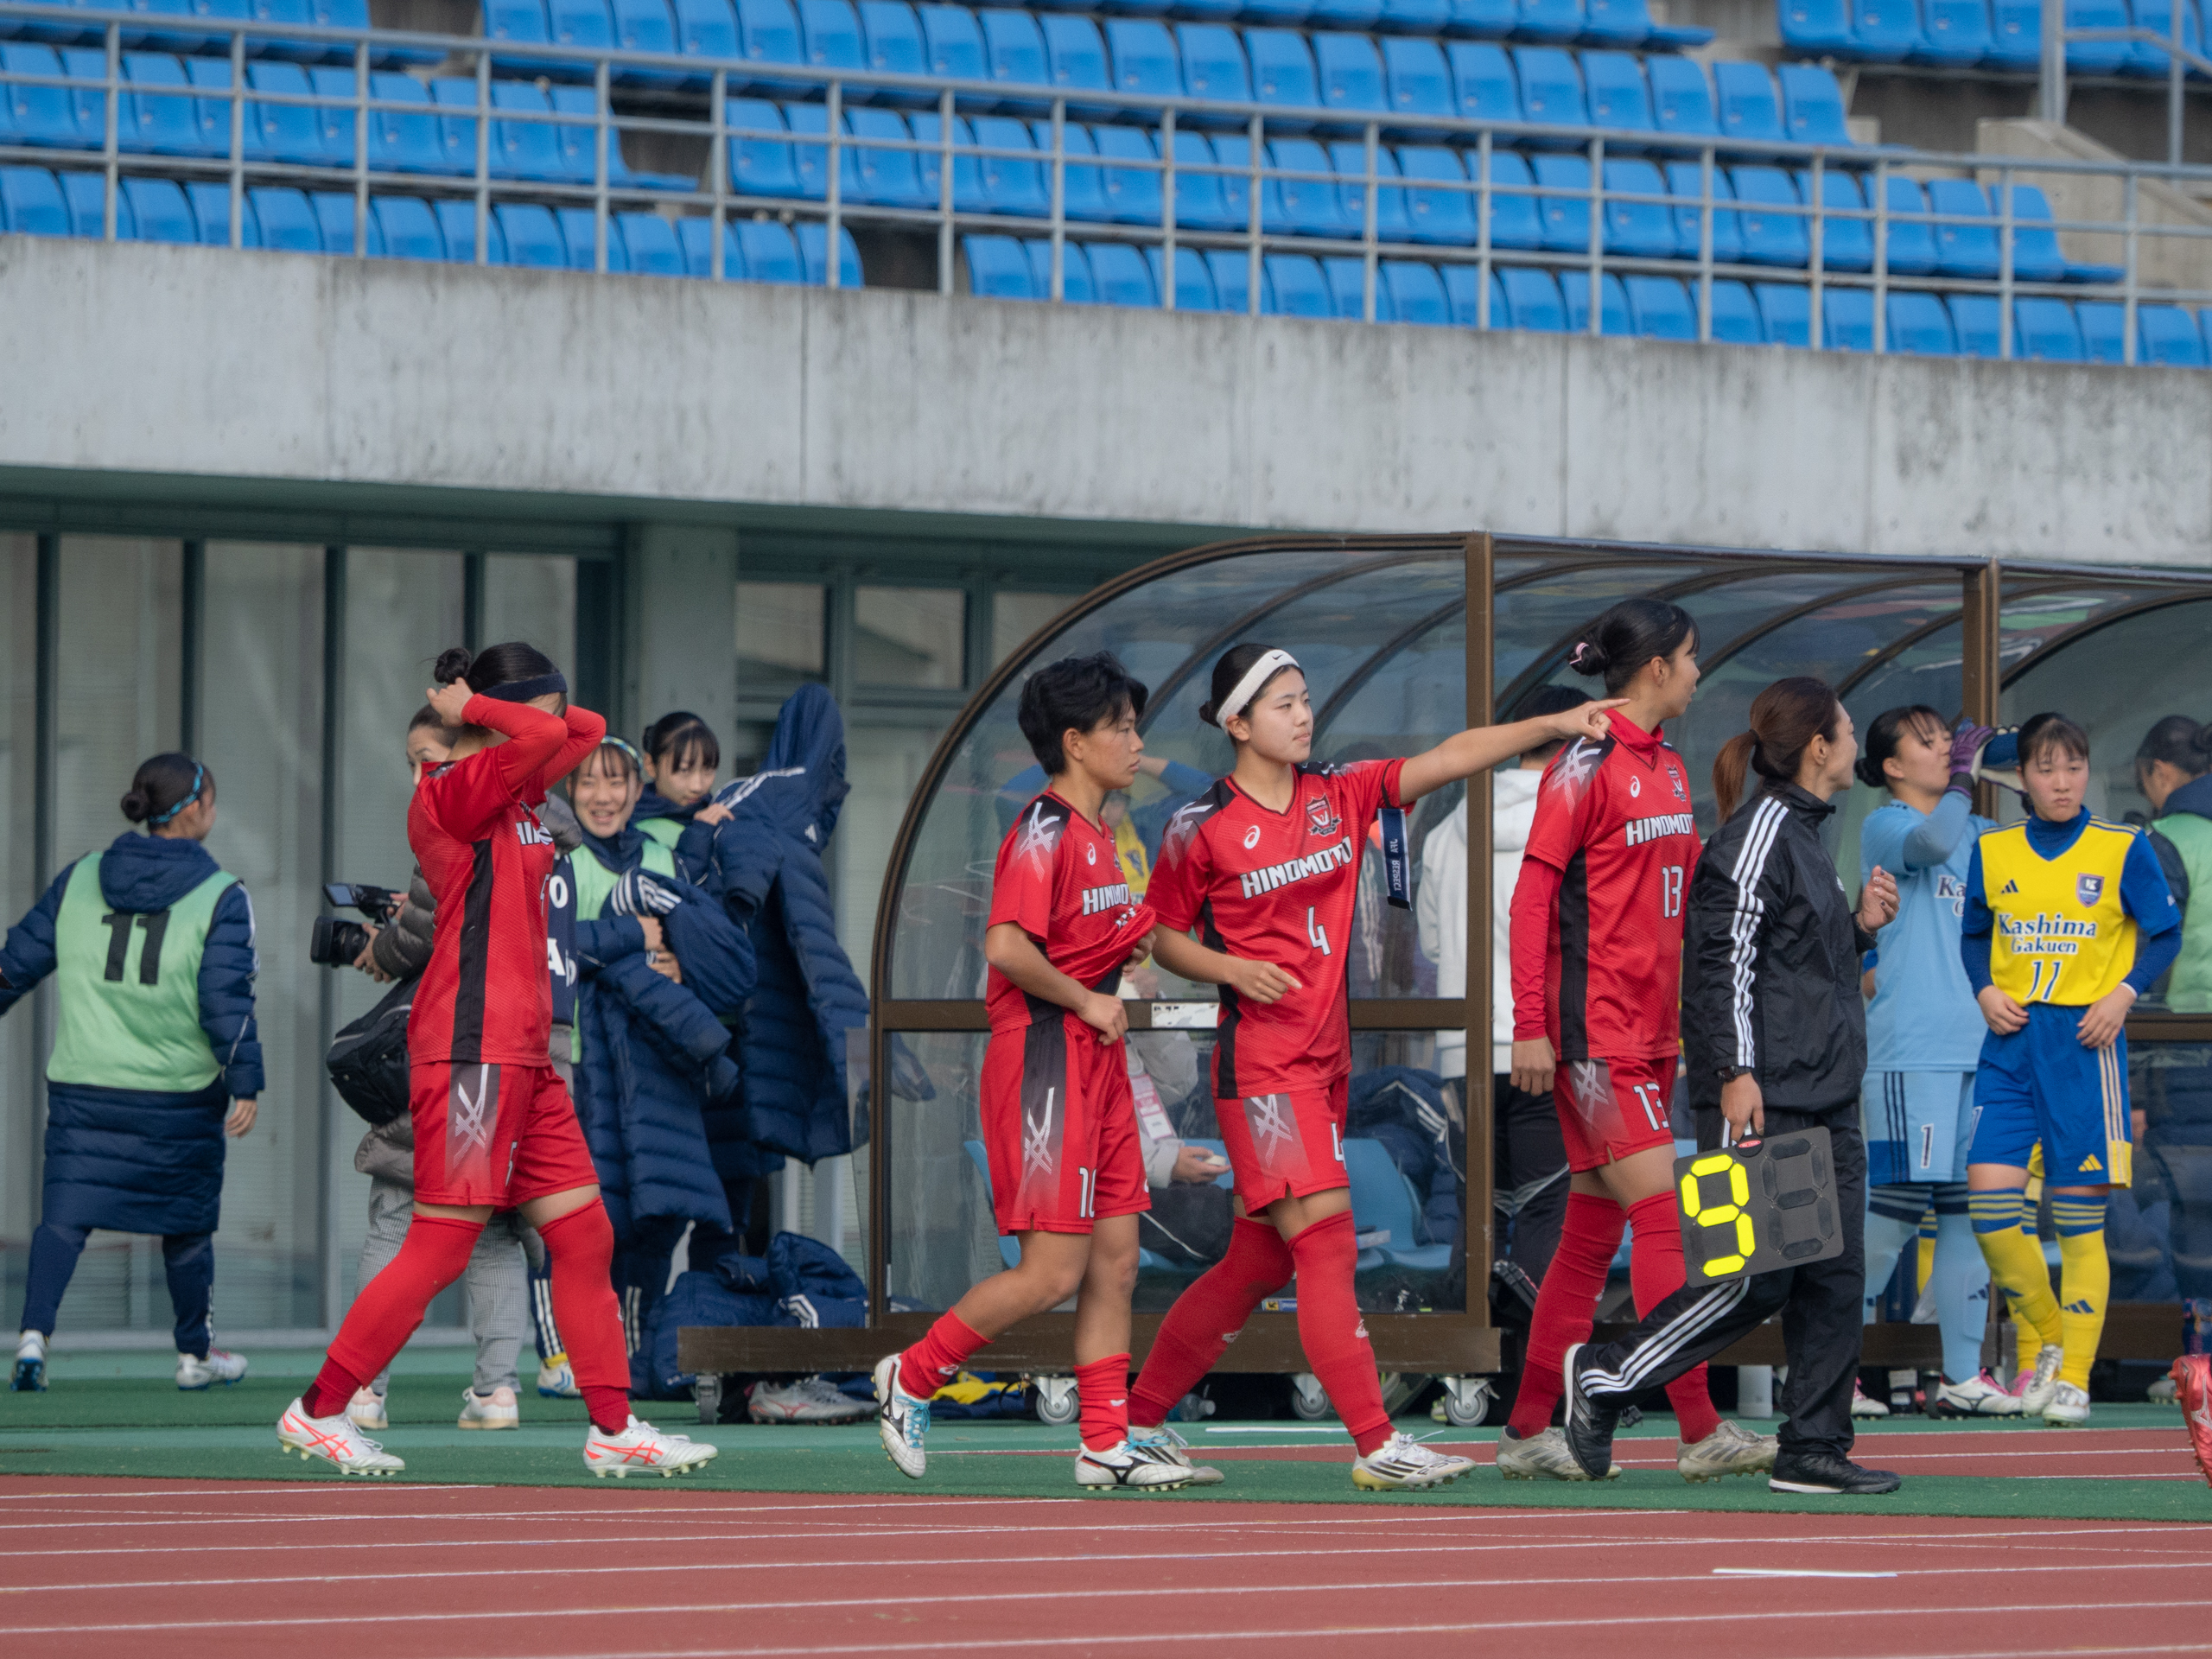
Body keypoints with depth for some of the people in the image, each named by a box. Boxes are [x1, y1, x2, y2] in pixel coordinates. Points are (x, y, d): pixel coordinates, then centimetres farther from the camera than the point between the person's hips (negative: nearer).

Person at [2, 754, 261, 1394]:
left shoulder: (79, 880, 4)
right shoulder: (219, 897, -6)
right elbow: (227, 998, -12)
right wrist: (246, 1084, -7)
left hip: (82, 1088, 2)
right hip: (180, 1094, -2)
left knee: (64, 1215, 1)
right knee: (186, 1220, 15)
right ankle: (195, 1354, 27)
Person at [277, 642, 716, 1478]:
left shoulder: (518, 794, 16)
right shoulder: (453, 793, -12)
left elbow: (585, 729, 26)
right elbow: (545, 737, -25)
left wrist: (479, 704, 14)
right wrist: (472, 710, -7)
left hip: (523, 1059, 10)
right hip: (470, 1053, -10)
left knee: (584, 1235, 8)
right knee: (441, 1247, -7)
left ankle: (614, 1427, 12)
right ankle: (319, 1410, 0)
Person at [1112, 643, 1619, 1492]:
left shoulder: (1339, 794, 8)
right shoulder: (1202, 826, -5)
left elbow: (1447, 759, -1)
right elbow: (1163, 937, 4)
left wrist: (1554, 724, -11)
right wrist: (1230, 969, -15)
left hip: (1327, 1057, 6)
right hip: (1260, 1062, -6)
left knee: (1257, 1260, 10)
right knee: (1326, 1239, -15)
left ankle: (1140, 1417, 21)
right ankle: (1376, 1445, -17)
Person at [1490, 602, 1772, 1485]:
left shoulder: (1669, 767, 15)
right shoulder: (1586, 765, -10)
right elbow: (1534, 891, -12)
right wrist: (1531, 1025, -17)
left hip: (1651, 1032, 9)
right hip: (1594, 1030, -9)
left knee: (1592, 1233, 9)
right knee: (1662, 1216, -12)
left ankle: (1529, 1430, 13)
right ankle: (1701, 1430, -12)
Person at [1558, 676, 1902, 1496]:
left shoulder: (1804, 835, 19)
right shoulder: (1758, 832, -11)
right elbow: (1725, 957, -17)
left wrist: (1860, 926, 12)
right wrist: (1736, 1072, -22)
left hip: (1825, 1097, 10)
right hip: (1767, 1098, -10)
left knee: (1834, 1276, 5)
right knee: (1758, 1277, -9)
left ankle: (1814, 1449, 8)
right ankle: (1604, 1377, 3)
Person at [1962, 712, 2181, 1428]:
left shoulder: (2122, 850, -1)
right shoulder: (1992, 852, 8)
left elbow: (2165, 935, 5)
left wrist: (2124, 994, -10)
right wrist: (1985, 990, 0)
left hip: (2084, 1043, -3)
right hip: (2011, 1041, 3)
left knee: (2078, 1216, -2)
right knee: (1988, 1201, -8)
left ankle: (2073, 1375, 6)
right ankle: (2047, 1337, 14)